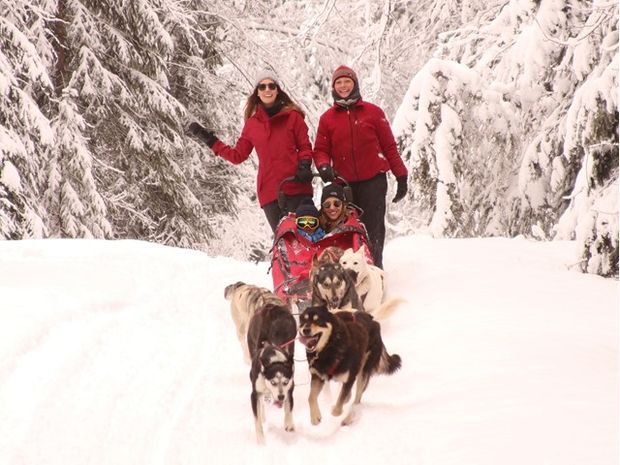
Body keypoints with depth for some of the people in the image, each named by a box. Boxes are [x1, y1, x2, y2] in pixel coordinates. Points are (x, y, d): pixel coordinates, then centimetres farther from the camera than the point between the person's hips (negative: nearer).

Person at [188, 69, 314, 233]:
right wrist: (210, 140, 14)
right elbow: (238, 155, 18)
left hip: (296, 187, -2)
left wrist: (304, 166, -10)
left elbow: (305, 147, 9)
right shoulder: (252, 123, 13)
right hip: (269, 191, 2)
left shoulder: (292, 116, 6)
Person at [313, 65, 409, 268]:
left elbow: (389, 146, 5)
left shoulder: (373, 112, 5)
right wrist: (323, 166, -12)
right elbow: (321, 150, 10)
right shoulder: (327, 118, 9)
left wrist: (401, 175, 3)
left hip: (373, 181, -2)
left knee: (373, 229, -6)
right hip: (344, 183, 2)